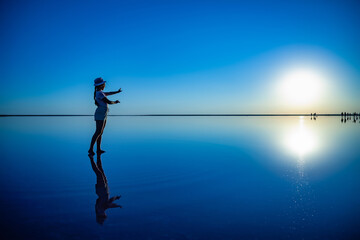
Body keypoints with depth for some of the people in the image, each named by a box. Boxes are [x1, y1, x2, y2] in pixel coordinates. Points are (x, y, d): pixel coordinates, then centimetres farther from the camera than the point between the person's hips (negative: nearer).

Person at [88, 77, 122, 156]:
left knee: (100, 132, 9)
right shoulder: (100, 93, -12)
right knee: (98, 132, -13)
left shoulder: (99, 92, 18)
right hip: (100, 115, -10)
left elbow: (108, 93, 35)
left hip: (103, 115, 10)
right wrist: (116, 102, 4)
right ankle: (91, 149, -14)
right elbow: (109, 102, -15)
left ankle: (98, 149, 12)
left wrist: (117, 92, 43)